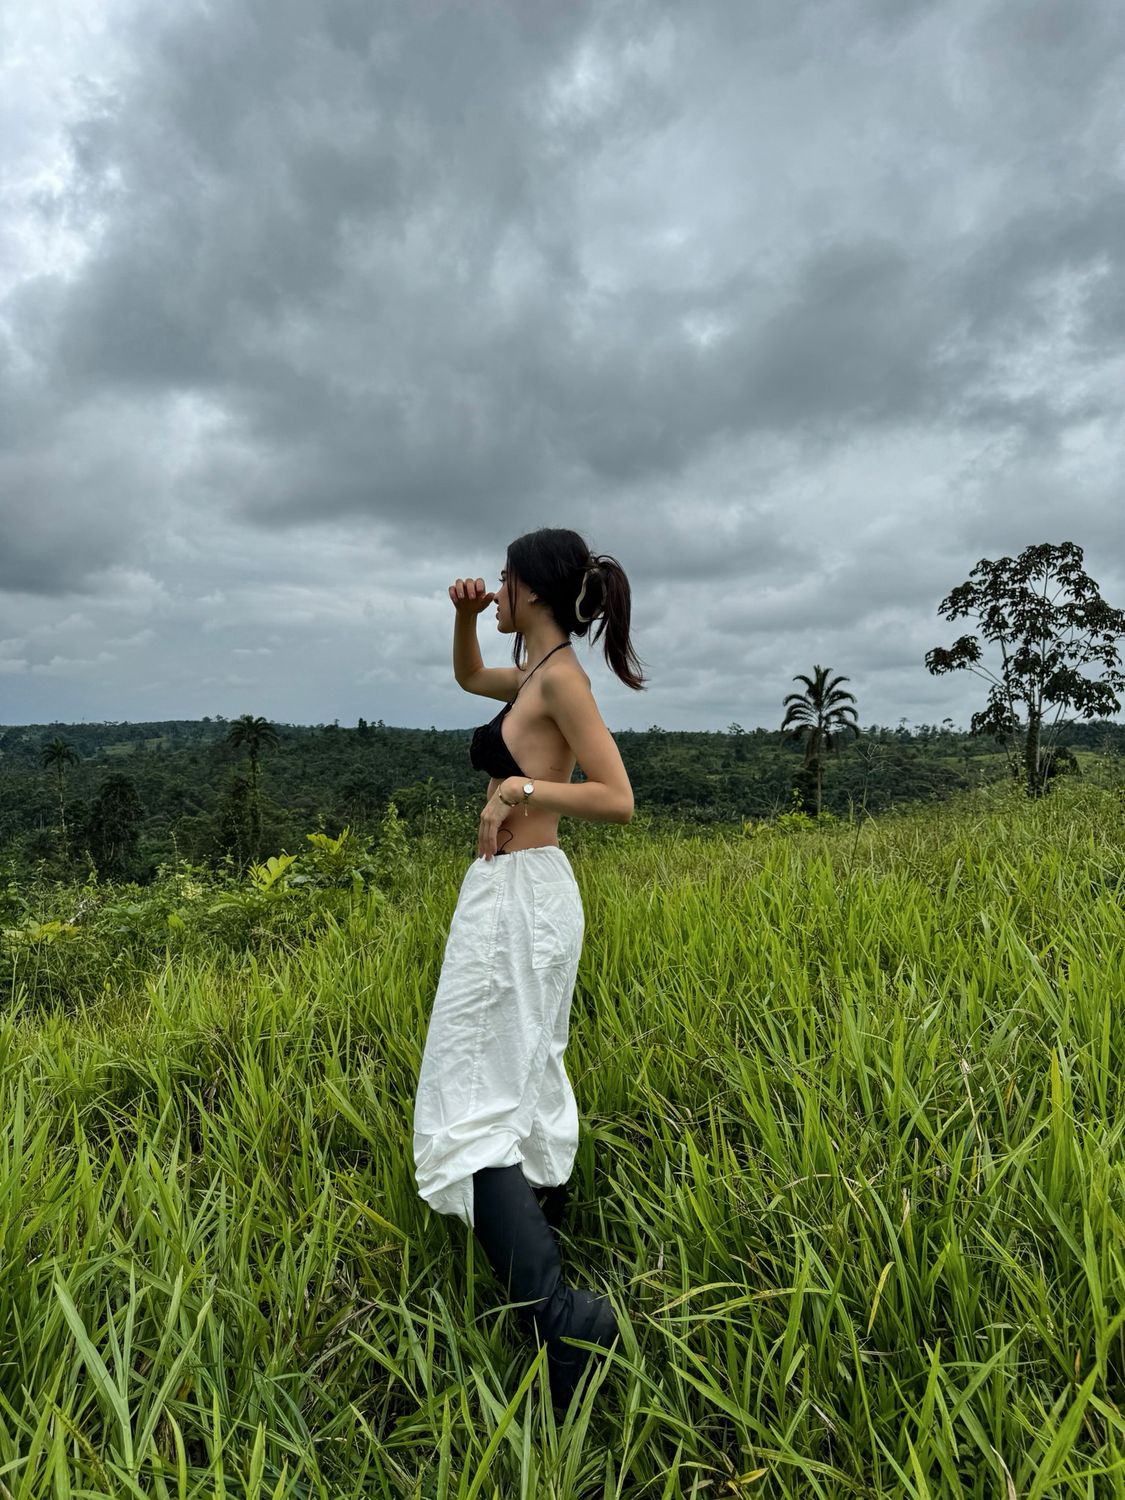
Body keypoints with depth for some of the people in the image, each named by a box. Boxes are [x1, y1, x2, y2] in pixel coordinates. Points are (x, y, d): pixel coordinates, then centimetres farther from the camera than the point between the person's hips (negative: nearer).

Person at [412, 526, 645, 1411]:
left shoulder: (561, 676, -13)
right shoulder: (535, 674, 12)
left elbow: (618, 799, -18)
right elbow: (468, 676, 31)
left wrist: (521, 786, -19)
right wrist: (464, 618, 15)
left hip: (518, 893, -10)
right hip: (528, 890, 10)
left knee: (472, 1102, -8)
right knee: (525, 1082, 21)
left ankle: (556, 1312, -8)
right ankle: (543, 1253, 38)